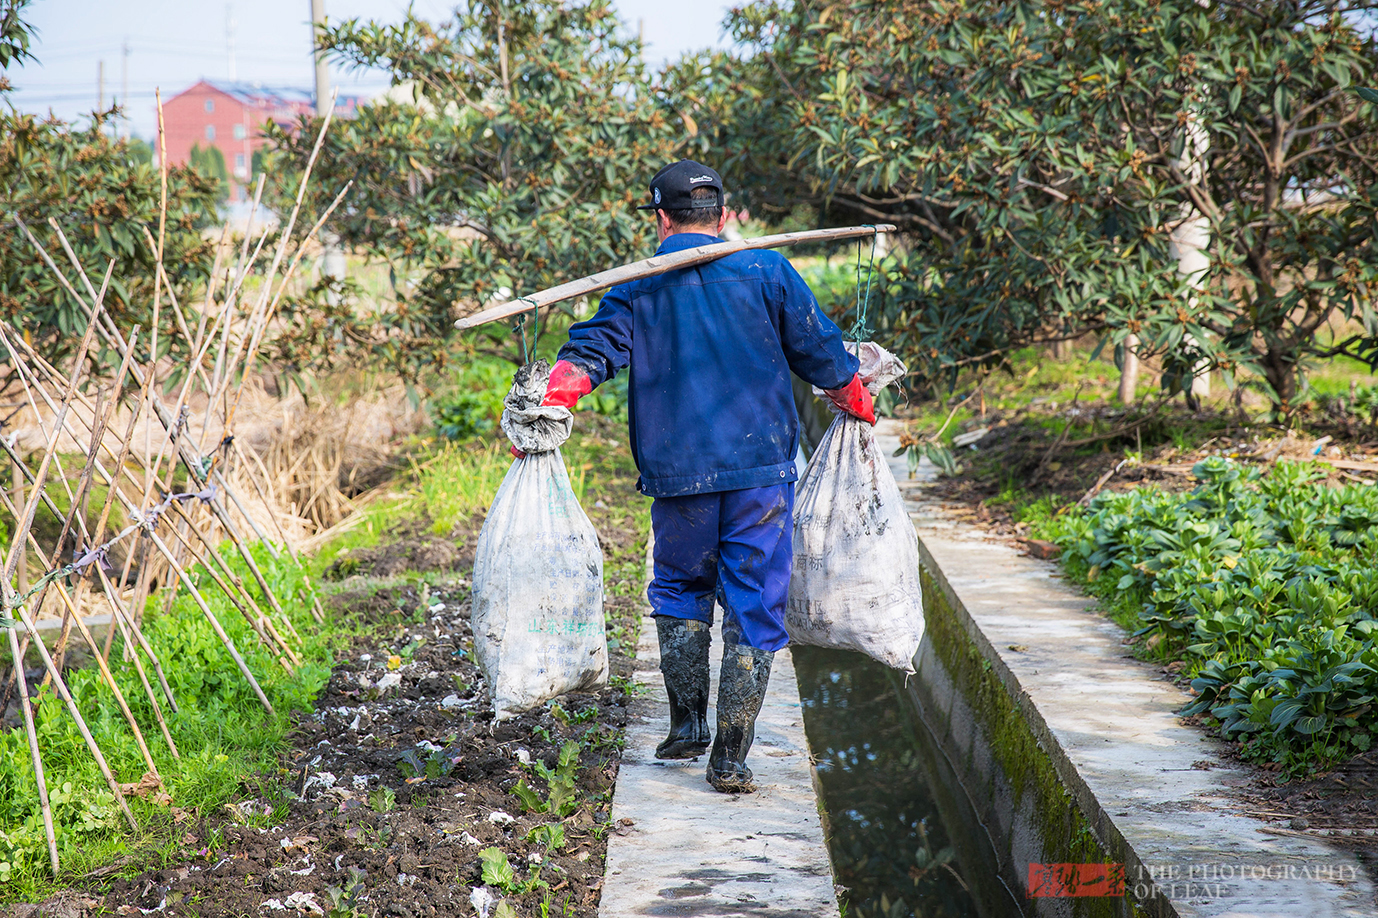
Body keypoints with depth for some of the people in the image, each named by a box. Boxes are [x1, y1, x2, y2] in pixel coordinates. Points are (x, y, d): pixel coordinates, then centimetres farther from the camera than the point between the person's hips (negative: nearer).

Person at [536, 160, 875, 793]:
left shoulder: (636, 288, 5)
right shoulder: (767, 272, 3)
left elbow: (592, 350, -9)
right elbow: (820, 353, 8)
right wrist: (858, 403, 23)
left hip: (678, 474, 1)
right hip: (762, 467, -1)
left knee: (680, 588, 23)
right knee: (754, 605, 4)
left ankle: (687, 722, 21)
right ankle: (730, 758, 3)